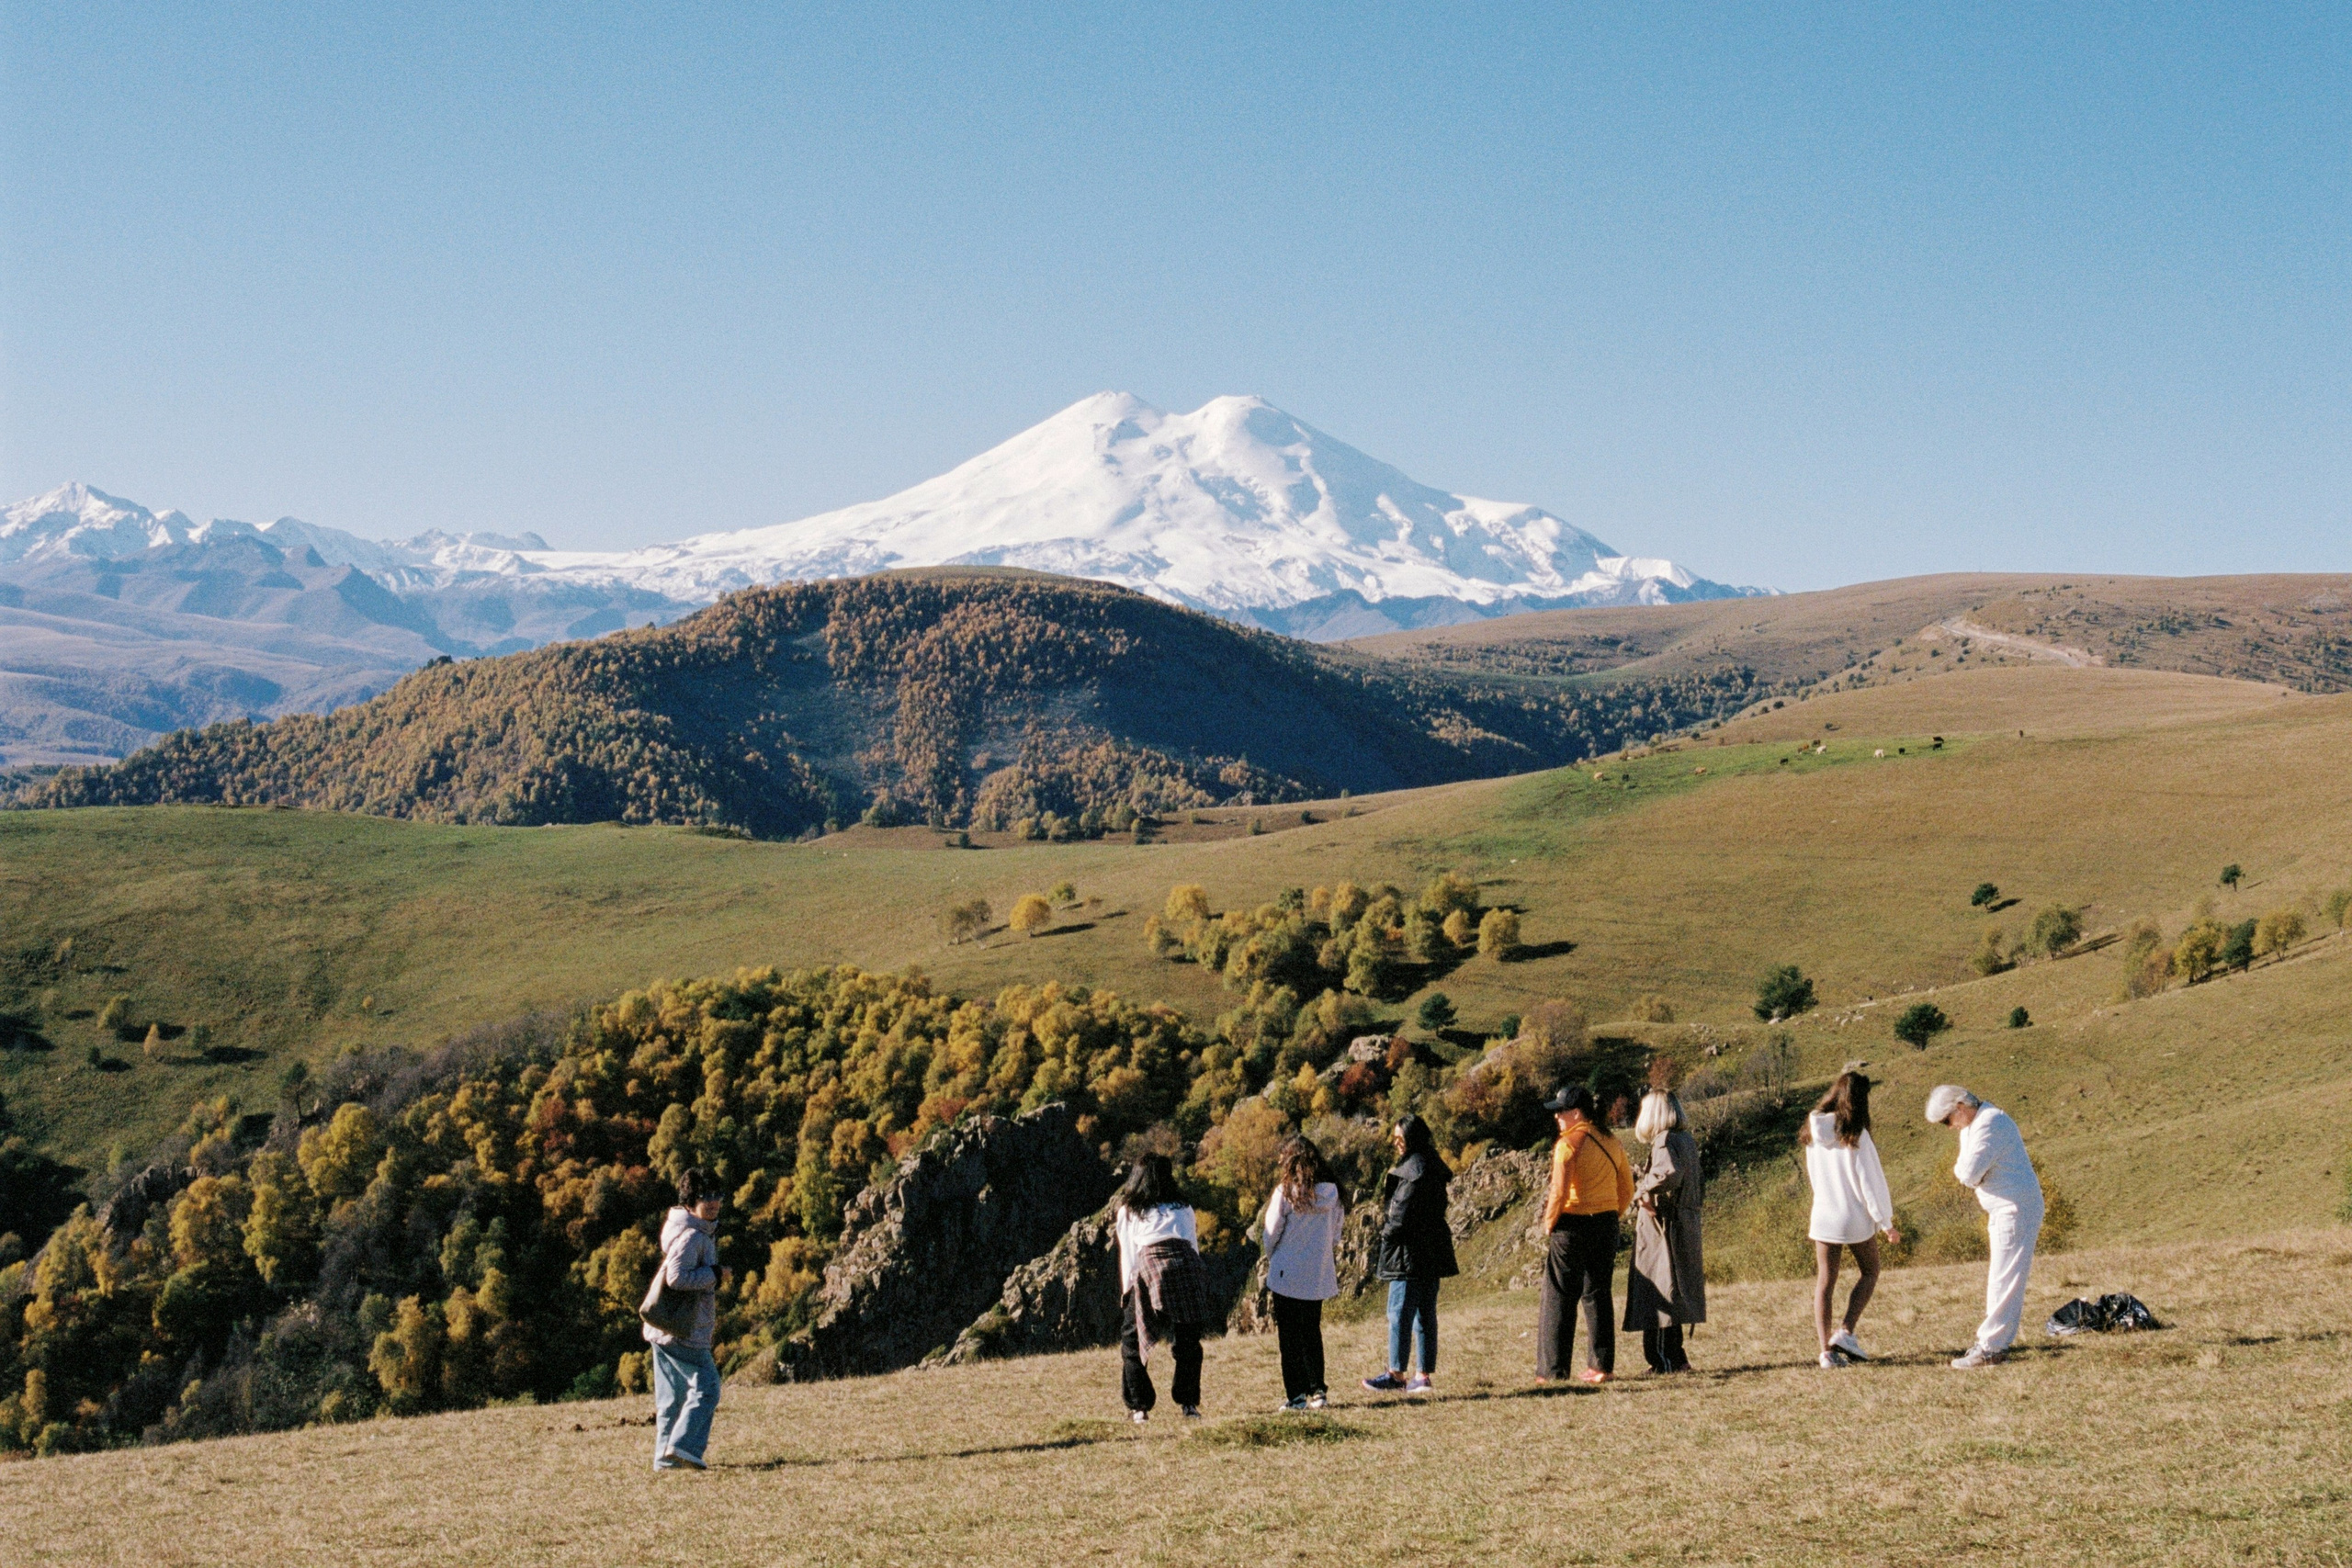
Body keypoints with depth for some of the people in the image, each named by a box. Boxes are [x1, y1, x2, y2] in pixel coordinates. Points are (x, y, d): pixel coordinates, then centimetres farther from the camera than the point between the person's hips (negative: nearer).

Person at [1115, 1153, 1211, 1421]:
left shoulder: (1128, 1212, 21)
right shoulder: (1183, 1208, 26)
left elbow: (1127, 1256, 16)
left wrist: (1127, 1293, 18)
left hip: (1149, 1271, -2)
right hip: (1187, 1268, 2)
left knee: (1132, 1344, 9)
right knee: (1187, 1344, 12)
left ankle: (1139, 1408, 3)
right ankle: (1189, 1405, 6)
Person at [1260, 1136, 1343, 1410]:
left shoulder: (1285, 1192, -14)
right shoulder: (1331, 1192, -1)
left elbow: (1271, 1233, -7)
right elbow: (1336, 1235, 6)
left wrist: (1270, 1260, 10)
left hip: (1288, 1274, -5)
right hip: (1319, 1274, 5)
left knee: (1290, 1336, 2)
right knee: (1312, 1333, 17)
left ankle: (1296, 1395, 0)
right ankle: (1318, 1390, 14)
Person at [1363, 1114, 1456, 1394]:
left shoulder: (1415, 1166, -15)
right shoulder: (1434, 1166, 15)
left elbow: (1404, 1210, -18)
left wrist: (1388, 1232, -3)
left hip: (1411, 1252, -10)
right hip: (1431, 1252, 10)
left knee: (1400, 1312, -6)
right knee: (1425, 1314, 10)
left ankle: (1397, 1375, -4)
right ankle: (1424, 1375, 11)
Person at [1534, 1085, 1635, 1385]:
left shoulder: (1569, 1143, -13)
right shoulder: (1611, 1142, 9)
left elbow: (1559, 1192, -17)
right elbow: (1627, 1190, 13)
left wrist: (1548, 1225, -5)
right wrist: (1612, 1217, 18)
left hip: (1573, 1226, -6)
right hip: (1606, 1227, 6)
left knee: (1560, 1298, 0)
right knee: (1598, 1295, 13)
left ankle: (1553, 1369, 0)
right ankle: (1603, 1366, 12)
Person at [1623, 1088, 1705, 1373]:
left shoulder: (1665, 1141, -13)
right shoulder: (1688, 1141, 13)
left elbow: (1670, 1173, -33)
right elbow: (1699, 1186, 20)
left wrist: (1643, 1189, -19)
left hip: (1663, 1227, -9)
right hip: (1686, 1226, 9)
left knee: (1659, 1293, -5)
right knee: (1675, 1295, 15)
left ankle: (1667, 1360, -6)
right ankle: (1675, 1357, 19)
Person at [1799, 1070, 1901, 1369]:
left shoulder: (1814, 1130, 1)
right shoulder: (1855, 1134, -16)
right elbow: (1869, 1179, -13)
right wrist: (1886, 1222, -6)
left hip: (1823, 1217, 4)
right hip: (1856, 1218, -4)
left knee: (1825, 1281, 8)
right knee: (1868, 1272, 16)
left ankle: (1826, 1348, 1)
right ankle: (1846, 1333, 1)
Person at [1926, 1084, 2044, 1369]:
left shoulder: (1989, 1124, -20)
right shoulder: (1971, 1125, 14)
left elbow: (1969, 1174, -23)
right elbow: (1966, 1171, 13)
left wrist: (1961, 1168, -1)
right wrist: (1965, 1169, -9)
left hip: (2016, 1210, -11)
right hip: (2003, 1210, 11)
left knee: (2004, 1280, -7)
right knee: (2001, 1277, 14)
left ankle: (1990, 1348, -6)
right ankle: (1996, 1341, 20)